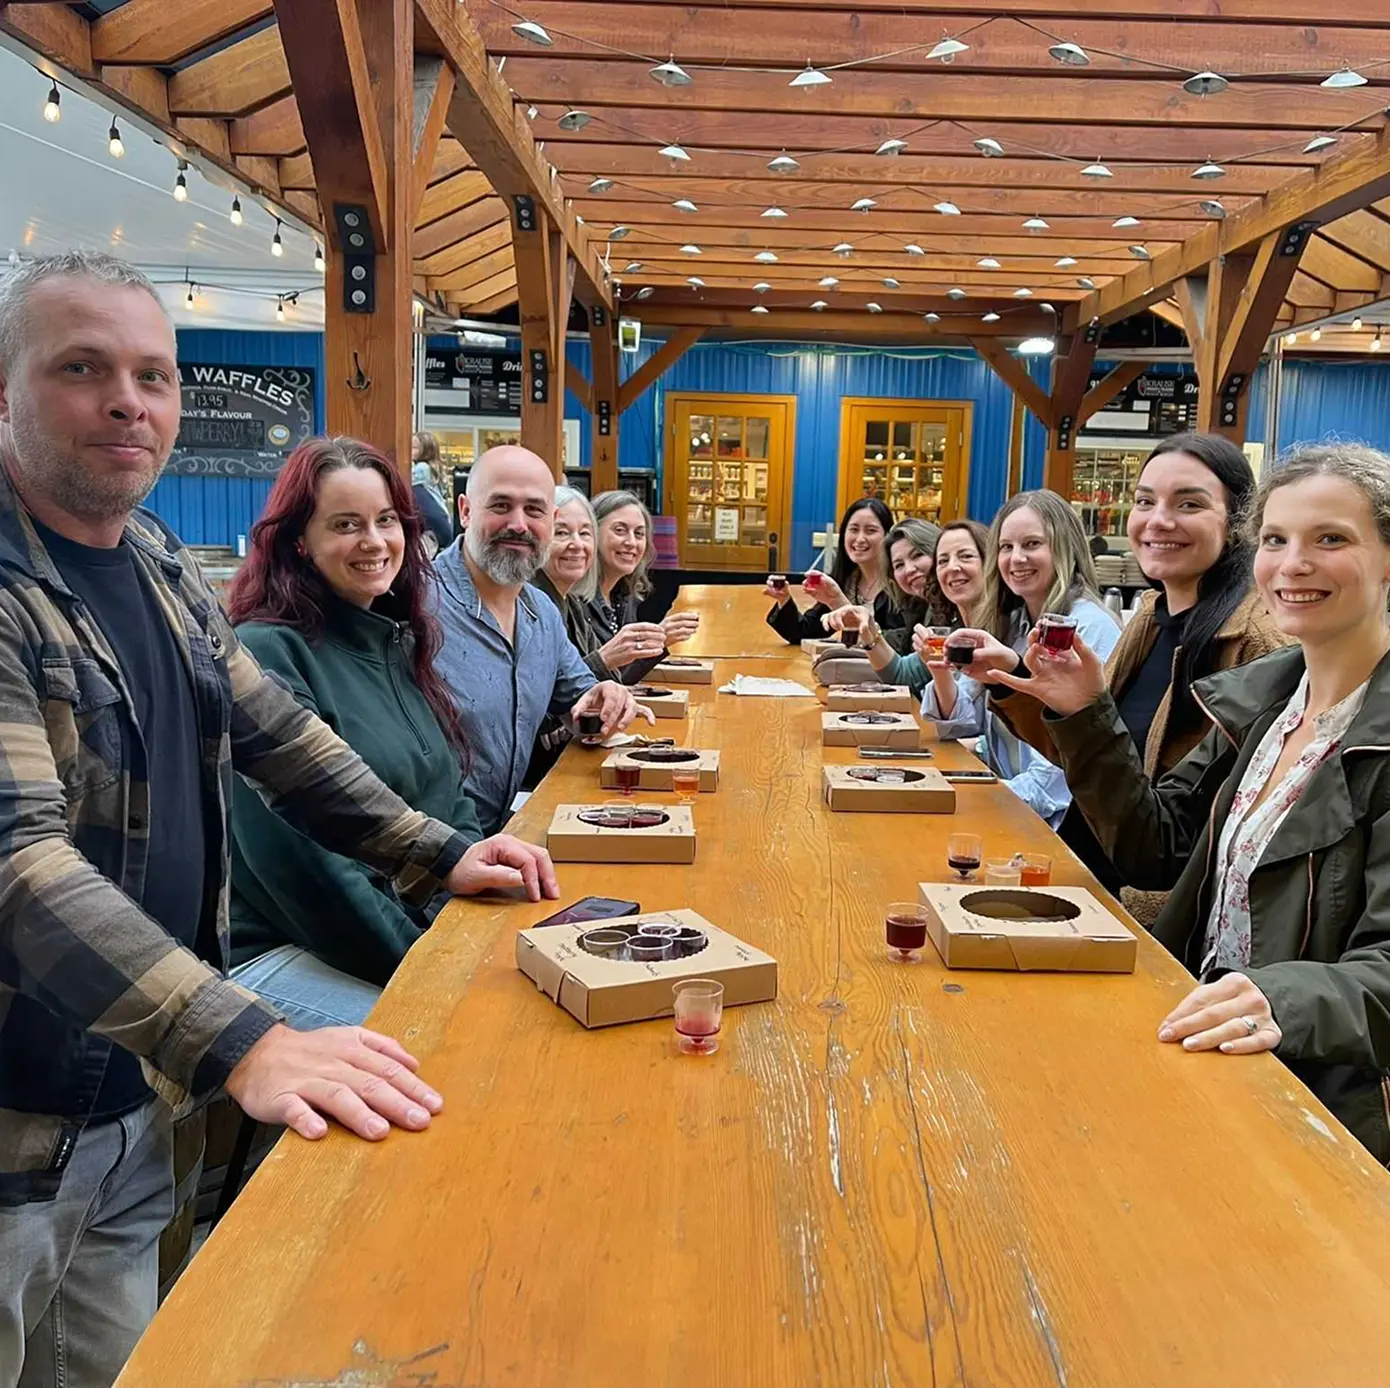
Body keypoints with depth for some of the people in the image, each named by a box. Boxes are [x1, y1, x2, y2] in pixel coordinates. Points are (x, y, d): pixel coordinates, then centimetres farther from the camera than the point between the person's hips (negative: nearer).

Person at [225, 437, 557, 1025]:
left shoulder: (399, 642, 13)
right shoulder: (267, 652, -13)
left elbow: (451, 796, 15)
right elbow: (299, 857, -19)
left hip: (429, 928, 8)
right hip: (277, 953, -7)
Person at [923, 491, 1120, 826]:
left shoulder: (1090, 627, -12)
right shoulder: (1009, 623, 11)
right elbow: (963, 723, 10)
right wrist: (941, 672, -8)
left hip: (1055, 819, -6)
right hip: (1004, 793, 7)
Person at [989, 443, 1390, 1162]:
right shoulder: (1260, 698, 7)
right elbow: (1157, 848, 9)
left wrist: (1283, 999, -42)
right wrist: (1087, 716, -2)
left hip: (1326, 1099, -6)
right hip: (1198, 1054, 6)